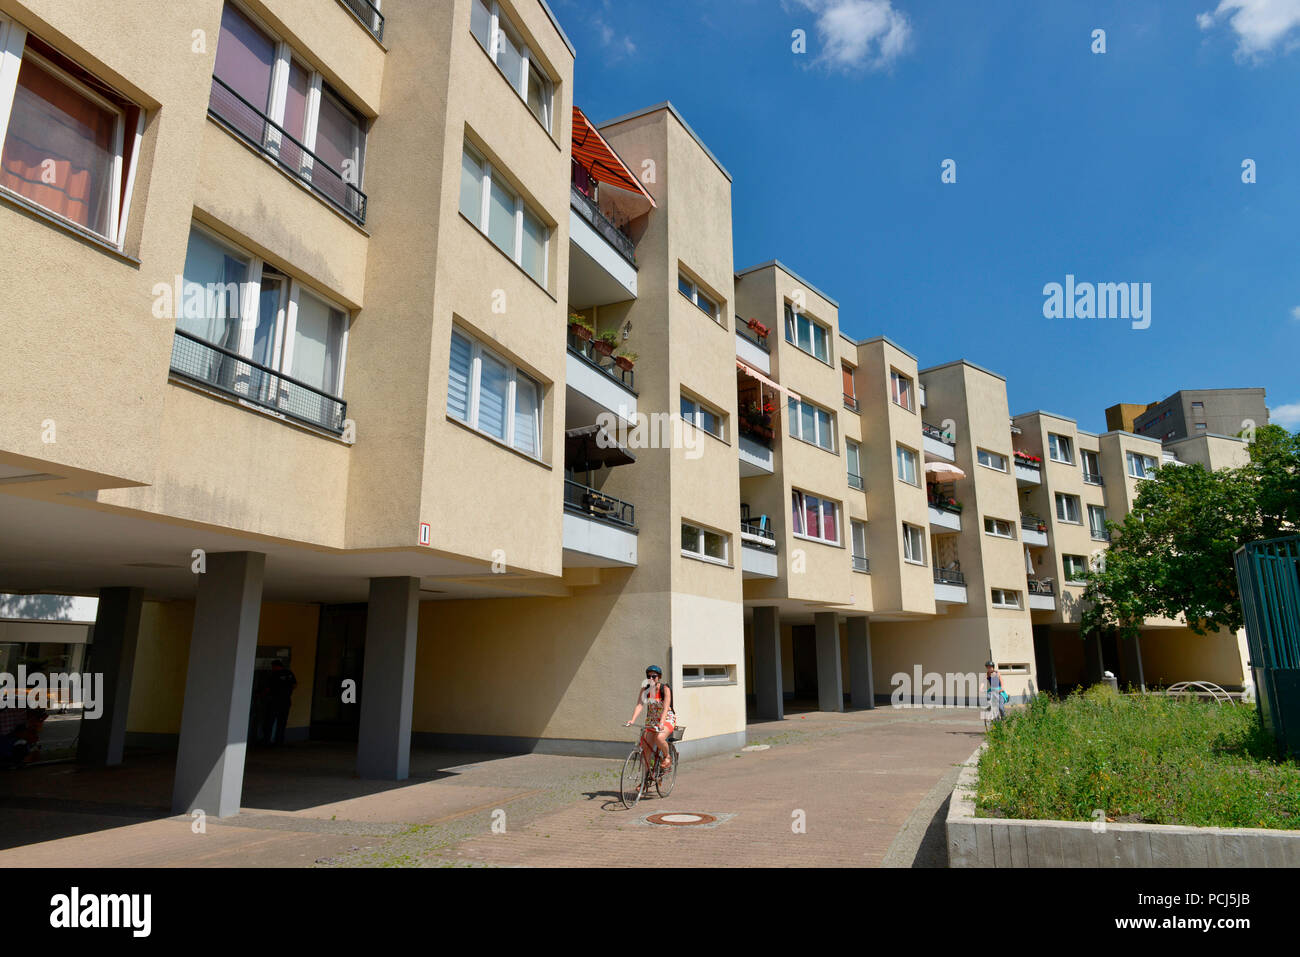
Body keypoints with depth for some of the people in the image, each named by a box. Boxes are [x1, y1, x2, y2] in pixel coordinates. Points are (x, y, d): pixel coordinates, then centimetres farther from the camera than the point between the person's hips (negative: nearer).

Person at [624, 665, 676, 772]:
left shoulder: (665, 689, -15)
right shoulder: (645, 689, -5)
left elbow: (666, 707, -26)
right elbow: (639, 705, -15)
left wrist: (662, 723, -41)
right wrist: (632, 720, -30)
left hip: (667, 719, -4)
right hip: (651, 720, 4)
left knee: (659, 738, -30)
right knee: (646, 747, -4)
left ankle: (667, 757, -4)